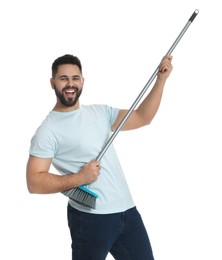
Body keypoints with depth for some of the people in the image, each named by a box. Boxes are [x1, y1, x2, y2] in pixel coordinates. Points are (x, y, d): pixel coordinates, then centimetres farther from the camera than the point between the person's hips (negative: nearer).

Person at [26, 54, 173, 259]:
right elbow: (34, 182, -12)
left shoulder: (100, 112, 11)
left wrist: (161, 79, 6)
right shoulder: (48, 131, -7)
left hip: (127, 211, 6)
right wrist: (79, 178, -20)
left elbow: (142, 117, 14)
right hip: (91, 218, -6)